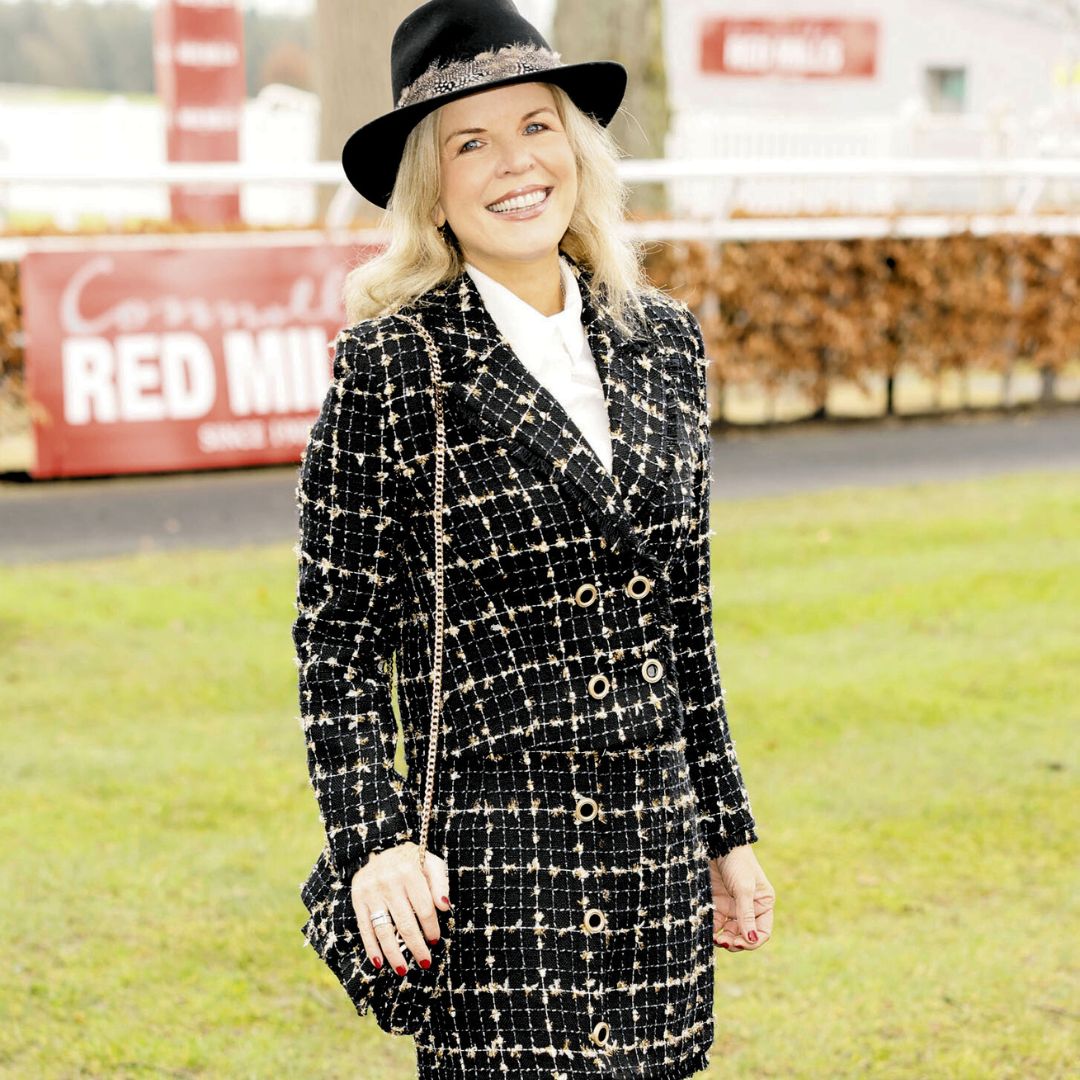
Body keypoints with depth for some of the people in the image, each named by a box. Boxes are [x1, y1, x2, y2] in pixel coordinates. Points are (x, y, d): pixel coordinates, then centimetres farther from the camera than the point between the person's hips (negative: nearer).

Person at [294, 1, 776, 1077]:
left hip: (655, 843, 5)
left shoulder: (664, 340, 9)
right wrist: (375, 839, -13)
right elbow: (336, 636, -4)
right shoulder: (388, 365, -6)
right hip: (488, 856, -5)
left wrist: (727, 830, 14)